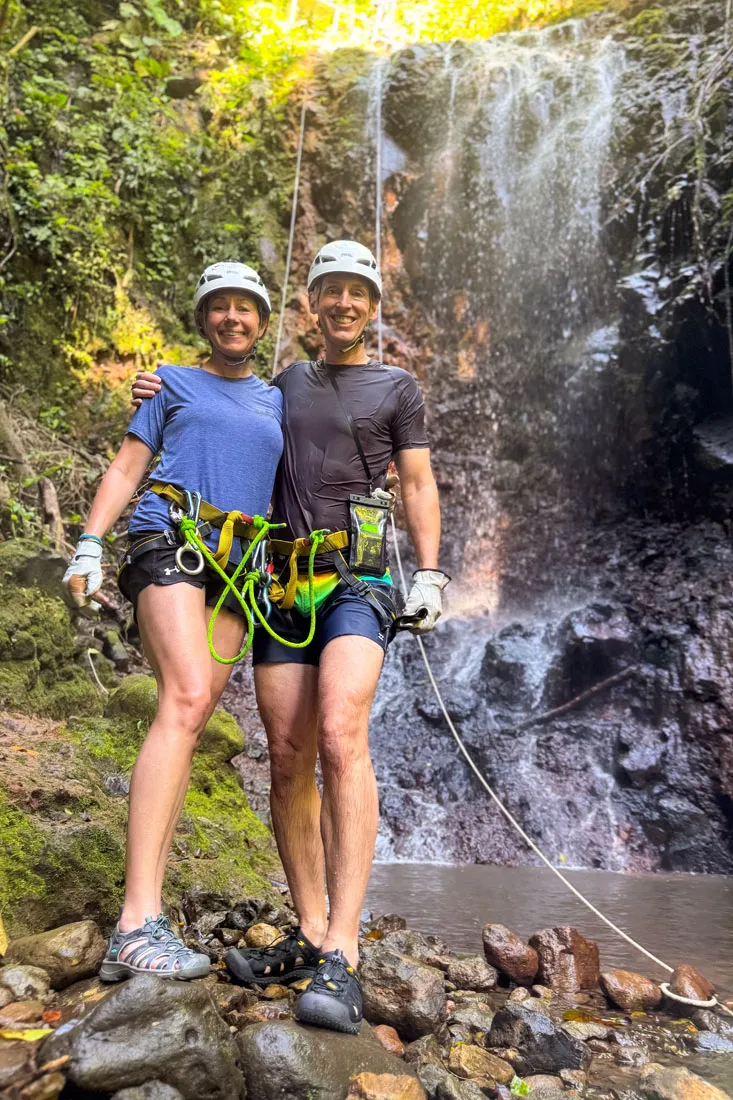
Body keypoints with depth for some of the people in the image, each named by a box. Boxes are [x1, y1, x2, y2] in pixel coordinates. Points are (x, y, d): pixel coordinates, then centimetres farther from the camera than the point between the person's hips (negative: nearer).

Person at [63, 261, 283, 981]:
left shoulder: (277, 403, 25)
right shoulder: (175, 383, 16)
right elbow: (125, 469, 9)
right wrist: (89, 545, -3)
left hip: (237, 570, 4)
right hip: (168, 544, -4)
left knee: (190, 723, -6)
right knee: (186, 698, -25)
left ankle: (140, 918, -5)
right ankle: (138, 924, -29)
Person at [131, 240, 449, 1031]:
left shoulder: (396, 388, 11)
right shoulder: (286, 384, 22)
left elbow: (419, 486, 6)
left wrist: (429, 574, -7)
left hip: (359, 583, -4)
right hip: (283, 587, 5)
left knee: (340, 736, -25)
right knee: (288, 762, 0)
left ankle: (341, 957, -25)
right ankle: (309, 937, 10)